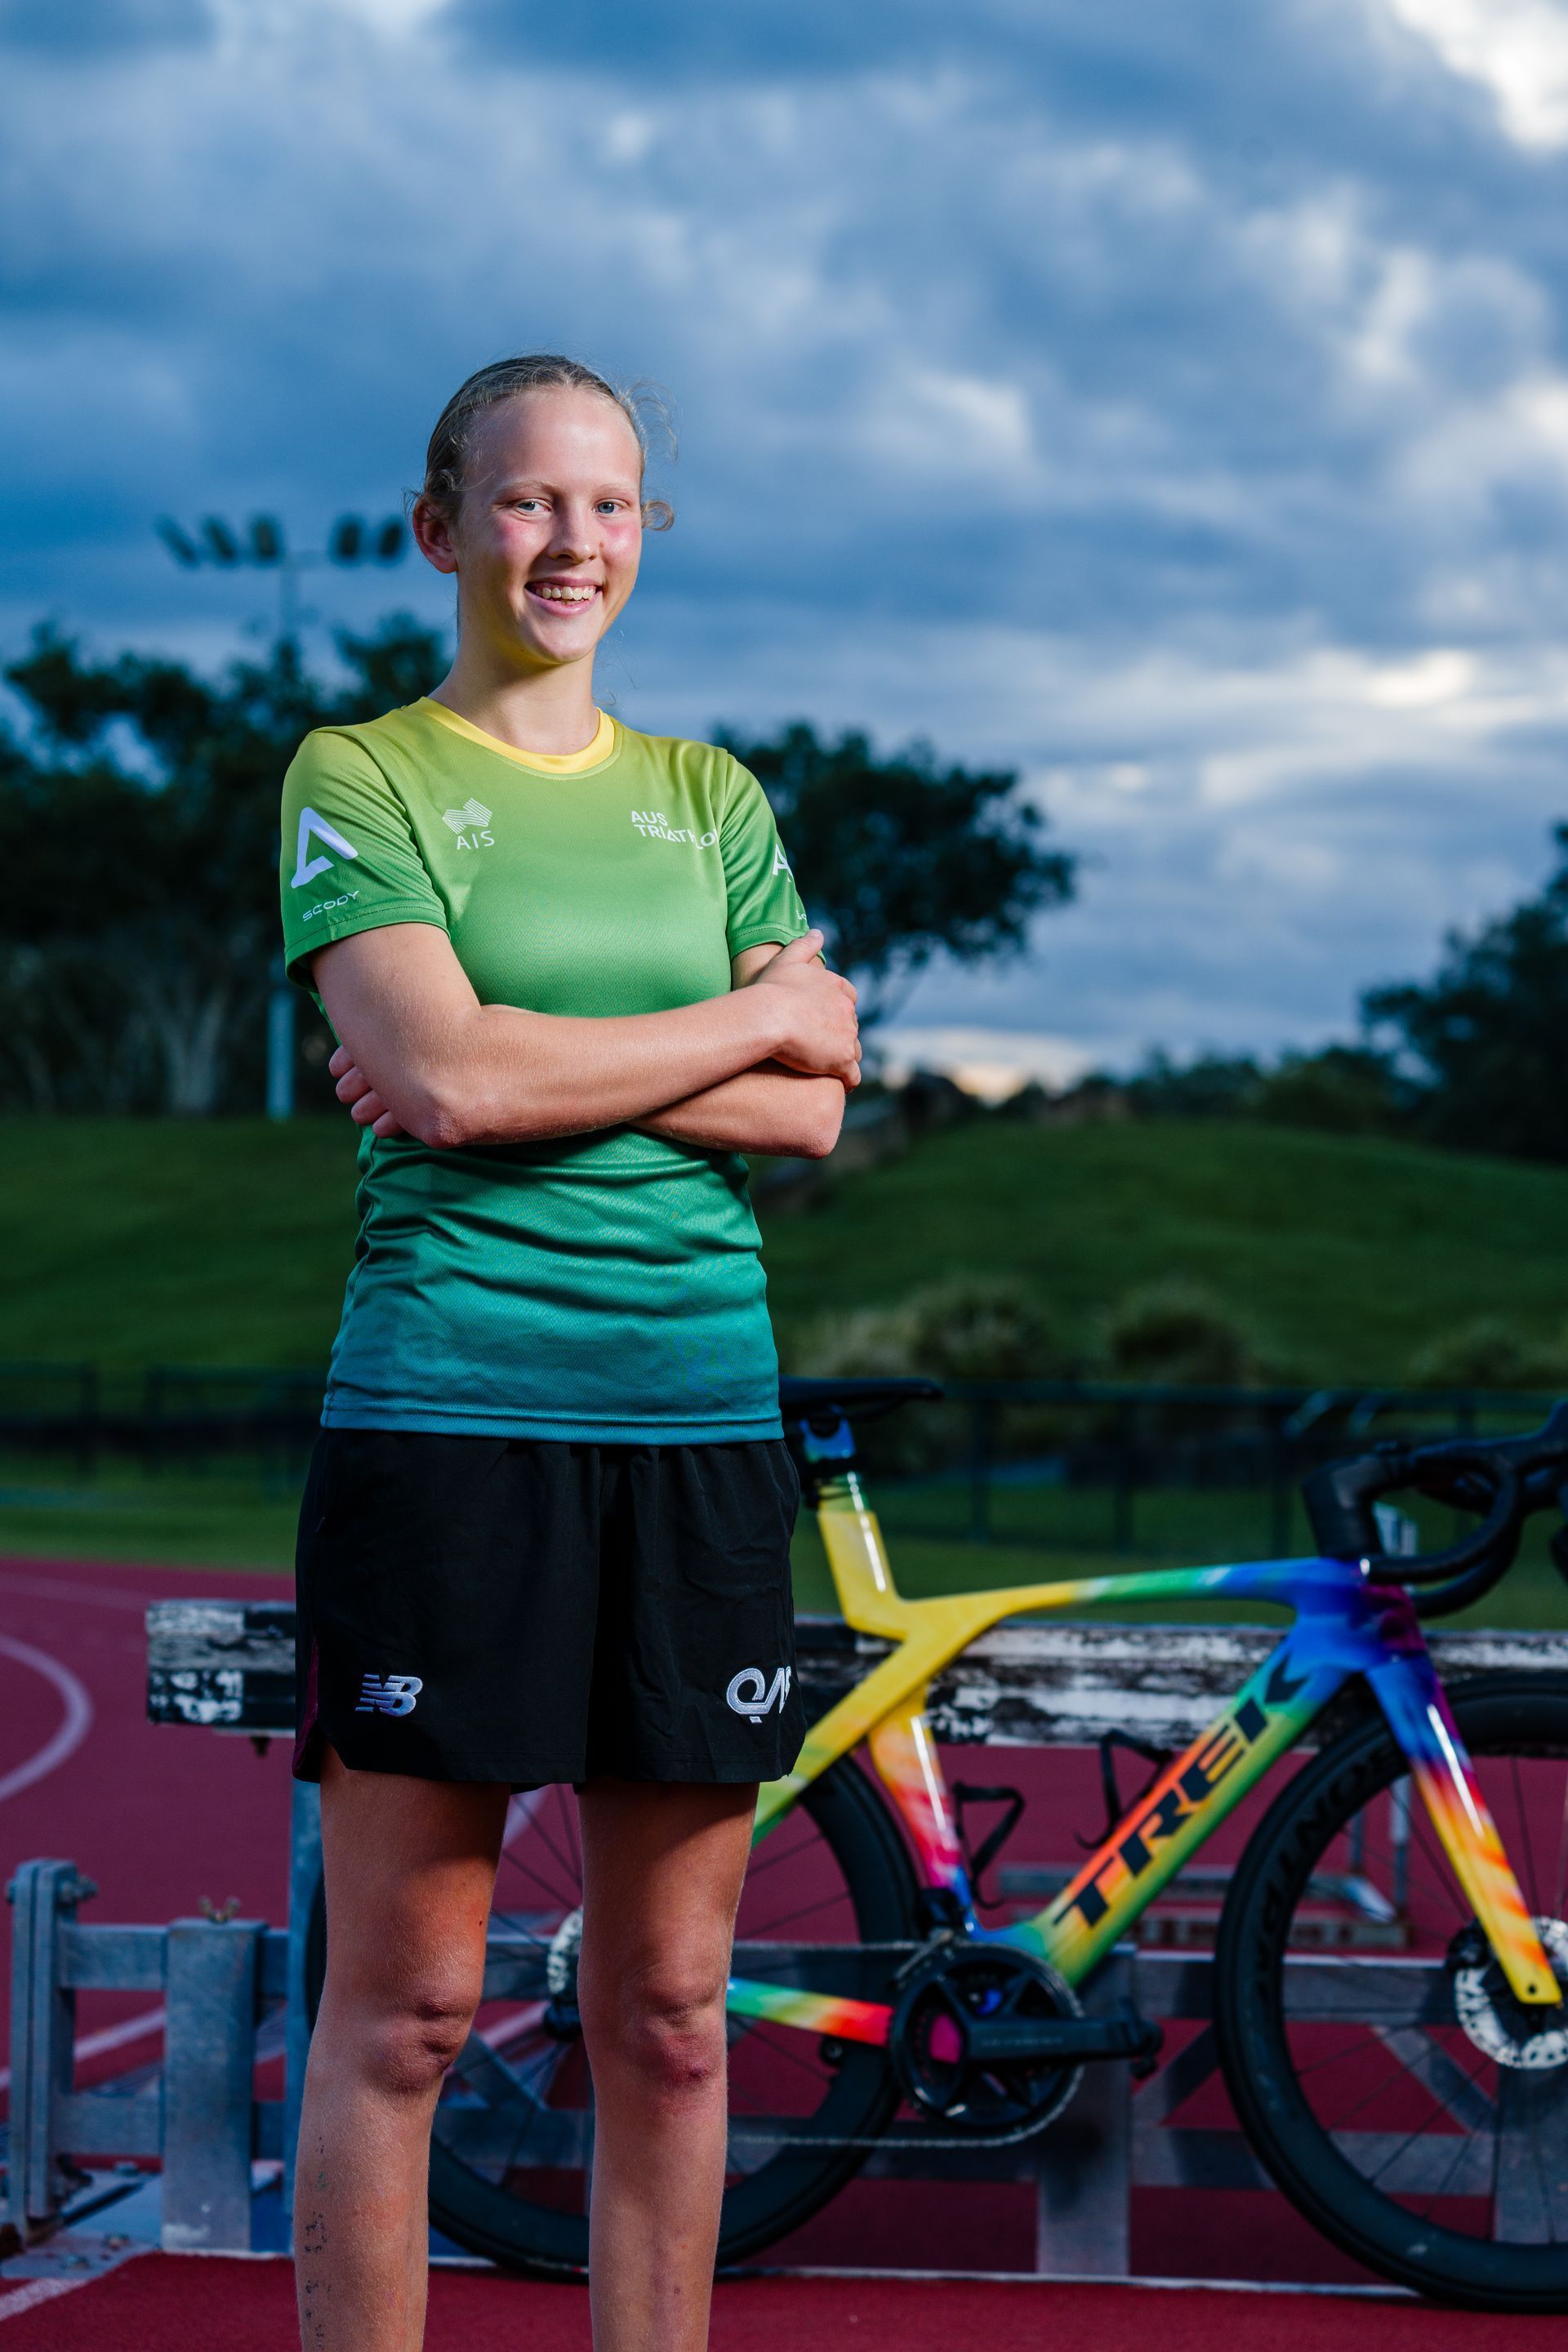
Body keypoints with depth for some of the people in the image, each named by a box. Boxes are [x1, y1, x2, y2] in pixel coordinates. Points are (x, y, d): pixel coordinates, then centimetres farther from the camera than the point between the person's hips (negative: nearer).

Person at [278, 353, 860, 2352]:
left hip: (700, 1417, 4)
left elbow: (808, 1115, 3)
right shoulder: (358, 775, 3)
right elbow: (446, 1079, -13)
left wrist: (535, 1067, -9)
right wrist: (748, 1016, -4)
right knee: (403, 2012, -2)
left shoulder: (712, 798, 16)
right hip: (445, 1413, -4)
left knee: (668, 2016, 6)